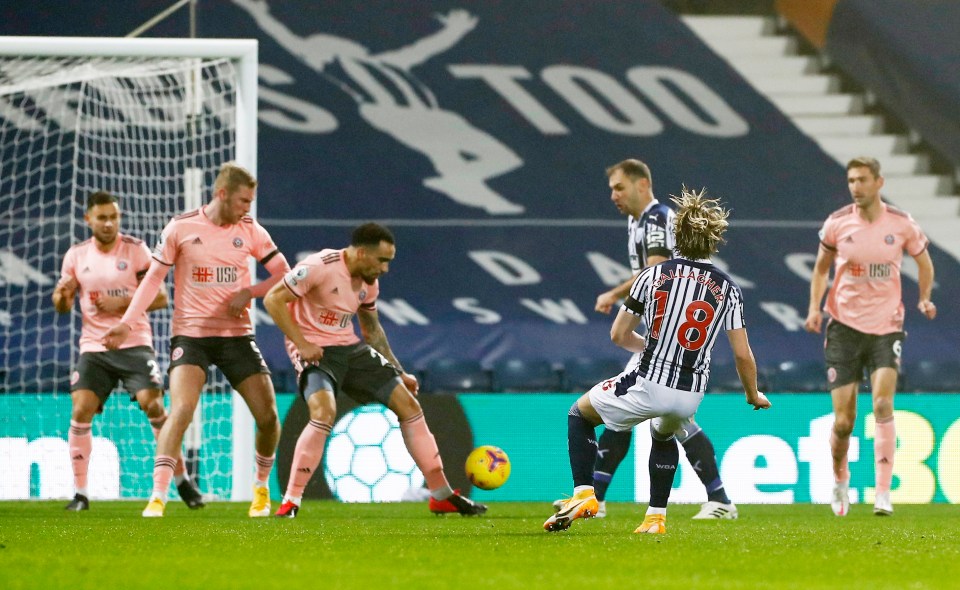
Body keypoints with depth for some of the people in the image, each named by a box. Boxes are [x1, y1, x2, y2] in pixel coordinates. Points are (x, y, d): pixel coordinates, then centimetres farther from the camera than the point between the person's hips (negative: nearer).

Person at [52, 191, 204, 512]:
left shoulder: (136, 250, -2)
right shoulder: (76, 255, 6)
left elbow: (159, 298, -3)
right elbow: (63, 307, 11)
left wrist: (122, 303, -17)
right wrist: (61, 296, -13)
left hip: (134, 344, -2)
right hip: (93, 348, 2)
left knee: (153, 406, -14)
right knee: (80, 410, -14)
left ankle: (182, 480, 3)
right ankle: (80, 493, -6)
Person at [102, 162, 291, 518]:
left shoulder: (250, 231, 3)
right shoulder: (181, 228, -4)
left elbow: (284, 274, 7)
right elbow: (154, 277, 2)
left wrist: (249, 292, -11)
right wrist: (126, 323, -7)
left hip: (236, 335, 3)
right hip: (190, 334, -3)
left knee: (268, 415, -2)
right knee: (181, 410, -23)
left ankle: (262, 487, 24)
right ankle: (158, 497, -21)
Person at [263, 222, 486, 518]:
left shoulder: (369, 282, 6)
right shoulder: (320, 267, -19)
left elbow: (372, 330, 21)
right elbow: (273, 299, -17)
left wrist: (398, 372, 18)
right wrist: (301, 344, -21)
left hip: (351, 348, 8)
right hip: (315, 351, -8)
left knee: (408, 404, 3)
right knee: (324, 412, -34)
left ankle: (442, 495, 12)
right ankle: (290, 501, -22)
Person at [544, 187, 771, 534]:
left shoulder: (653, 275, 0)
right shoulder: (728, 289, 2)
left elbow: (619, 336, 6)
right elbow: (742, 354, 2)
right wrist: (754, 396, 20)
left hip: (648, 385, -3)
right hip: (690, 397, 3)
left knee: (580, 413, 21)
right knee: (663, 435, 38)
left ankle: (584, 494, 5)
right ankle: (656, 516, 31)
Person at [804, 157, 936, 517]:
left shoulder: (902, 224, -3)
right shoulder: (837, 224, -2)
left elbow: (923, 261, 15)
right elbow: (821, 268, 12)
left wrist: (925, 298, 0)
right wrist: (814, 308, -2)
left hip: (886, 326, -1)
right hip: (844, 325, 1)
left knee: (883, 404, -19)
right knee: (843, 420, -2)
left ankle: (883, 494, -18)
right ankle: (840, 480, 26)